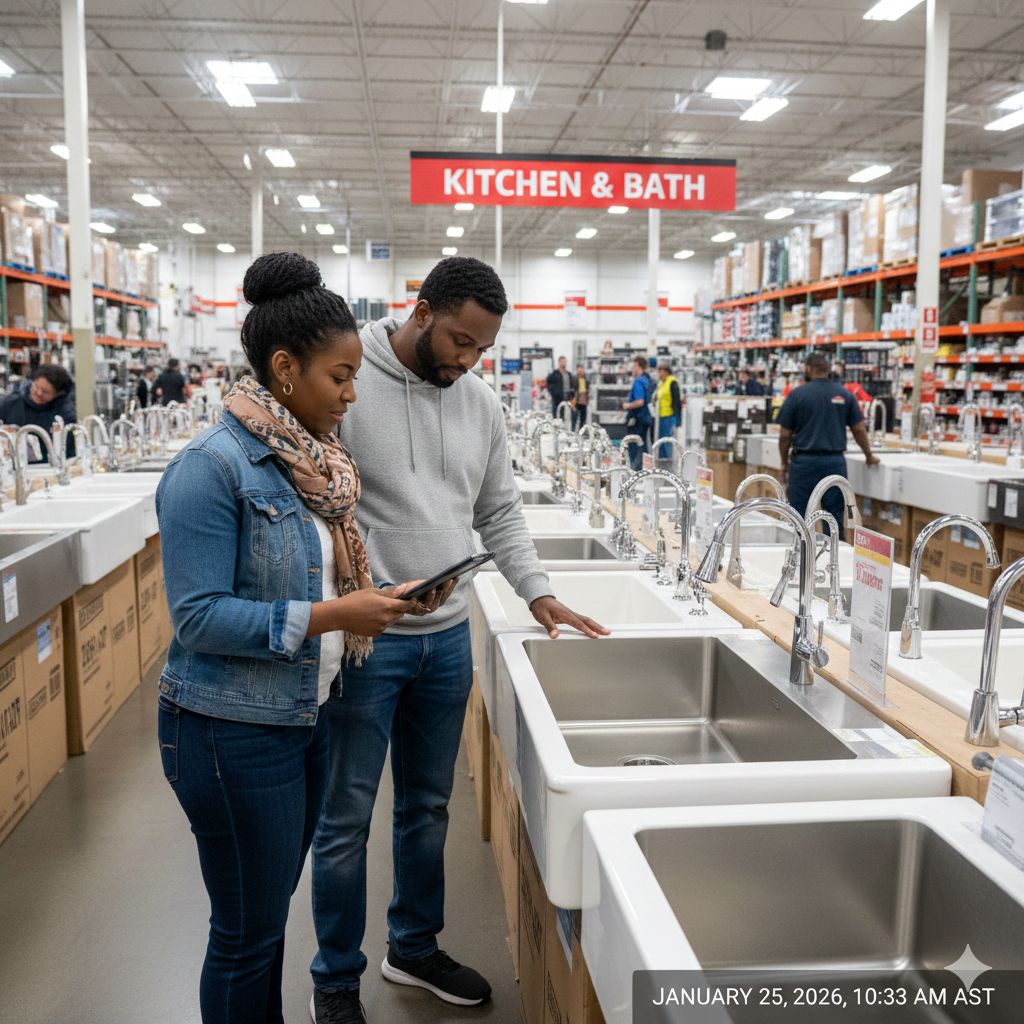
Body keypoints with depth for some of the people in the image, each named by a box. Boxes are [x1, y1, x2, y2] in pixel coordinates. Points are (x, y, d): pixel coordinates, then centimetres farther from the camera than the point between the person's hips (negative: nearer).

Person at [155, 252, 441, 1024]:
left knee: (273, 908, 23)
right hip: (235, 731, -8)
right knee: (248, 932, 9)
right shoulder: (212, 468, -20)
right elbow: (199, 617, -22)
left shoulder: (312, 461, 5)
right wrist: (333, 616, -25)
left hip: (307, 715, 8)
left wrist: (381, 598, -3)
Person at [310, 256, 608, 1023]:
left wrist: (538, 591, 3)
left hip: (449, 638, 6)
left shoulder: (483, 404, 6)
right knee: (347, 817, 7)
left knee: (428, 806, 19)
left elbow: (500, 513, 14)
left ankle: (415, 948, 39)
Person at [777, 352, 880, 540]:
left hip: (804, 462, -2)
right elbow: (859, 429, 8)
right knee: (835, 516, 7)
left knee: (800, 518, 4)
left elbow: (785, 435, -2)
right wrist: (869, 457, 22)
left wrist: (784, 463, 11)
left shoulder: (797, 394, -3)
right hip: (835, 461, 2)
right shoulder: (844, 394, 5)